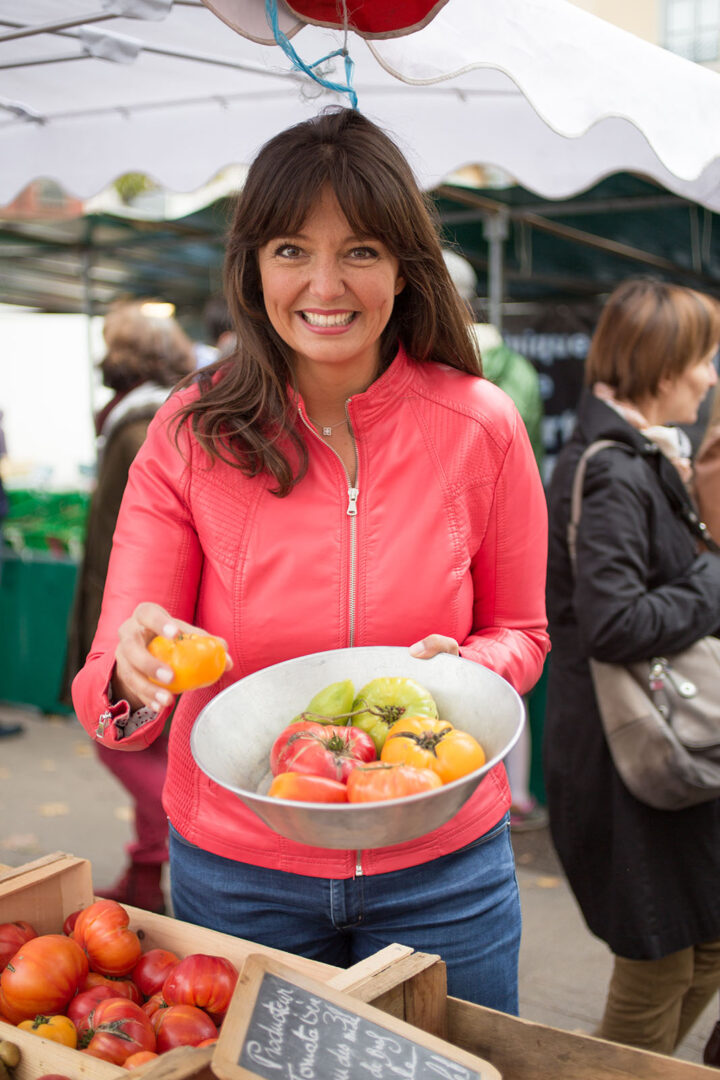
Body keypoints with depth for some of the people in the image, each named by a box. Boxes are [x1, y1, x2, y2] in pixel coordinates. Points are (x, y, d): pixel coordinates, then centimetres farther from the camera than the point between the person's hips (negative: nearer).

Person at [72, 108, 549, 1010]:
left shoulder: (481, 426, -10)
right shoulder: (190, 434, -10)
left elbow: (520, 632, 3)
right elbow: (110, 696, -11)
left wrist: (464, 667, -19)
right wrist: (132, 674, -34)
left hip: (441, 872, 0)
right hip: (237, 874, 0)